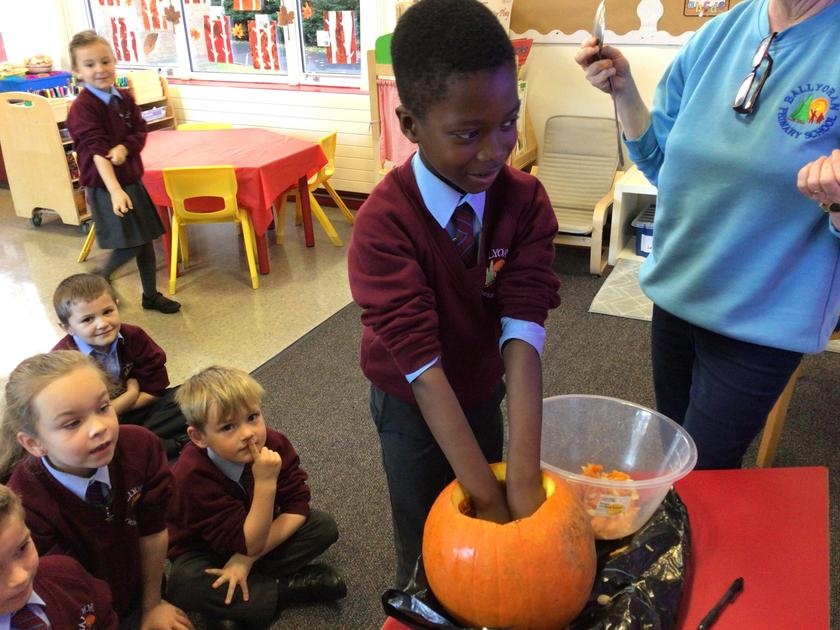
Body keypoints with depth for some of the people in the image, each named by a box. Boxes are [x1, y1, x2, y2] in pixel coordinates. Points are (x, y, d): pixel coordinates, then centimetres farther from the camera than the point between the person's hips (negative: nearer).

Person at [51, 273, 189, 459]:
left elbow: (156, 387, -5)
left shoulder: (133, 336, -8)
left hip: (136, 412, 4)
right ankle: (176, 445, -23)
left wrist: (115, 407, -14)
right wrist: (131, 394, -12)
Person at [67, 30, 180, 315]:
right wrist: (115, 190, -35)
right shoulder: (82, 108, -17)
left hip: (132, 179, 7)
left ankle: (151, 295, 26)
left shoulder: (124, 98, 4)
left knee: (146, 239, 11)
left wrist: (124, 147, -18)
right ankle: (100, 279, 21)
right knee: (130, 244, -7)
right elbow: (97, 152, -25)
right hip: (105, 186, -7)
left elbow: (141, 132, 4)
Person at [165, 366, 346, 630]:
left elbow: (297, 508, -19)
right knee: (184, 585, -36)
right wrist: (266, 483, -44)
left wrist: (248, 558, -28)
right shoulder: (193, 475, -35)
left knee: (323, 526, -15)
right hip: (205, 550, -4)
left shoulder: (274, 444, -22)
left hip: (256, 532, 4)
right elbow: (250, 544, -33)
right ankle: (292, 585, -19)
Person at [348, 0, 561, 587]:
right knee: (427, 546, 14)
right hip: (411, 403, -3)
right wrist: (488, 494, -36)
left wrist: (524, 477, -36)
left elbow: (524, 328, -27)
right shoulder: (384, 222, -30)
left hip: (485, 391, 4)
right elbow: (420, 362, -33)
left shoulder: (526, 200, -19)